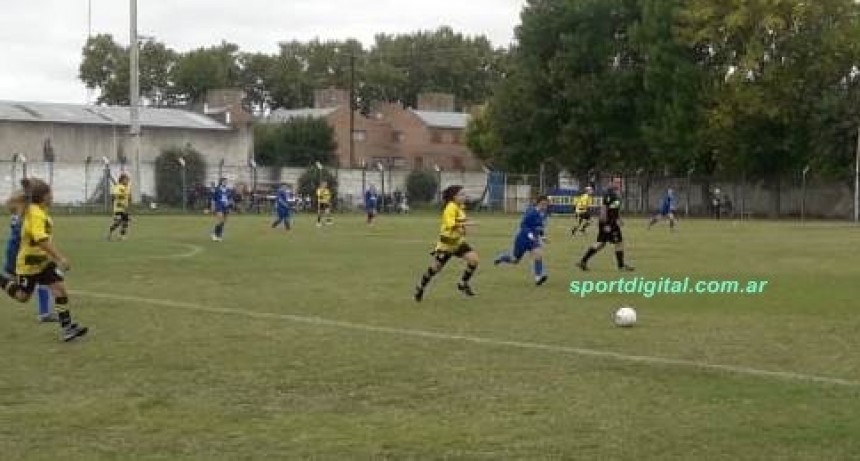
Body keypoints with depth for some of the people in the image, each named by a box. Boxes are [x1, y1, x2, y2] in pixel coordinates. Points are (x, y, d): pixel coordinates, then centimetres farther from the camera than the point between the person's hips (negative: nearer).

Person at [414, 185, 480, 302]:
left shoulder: (459, 207, 3)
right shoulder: (450, 208, -22)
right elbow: (450, 225, -34)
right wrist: (465, 224, -39)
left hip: (458, 241, 7)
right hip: (446, 244, -7)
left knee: (474, 259, -12)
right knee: (434, 268, 4)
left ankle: (463, 284, 5)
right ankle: (420, 288, 28)